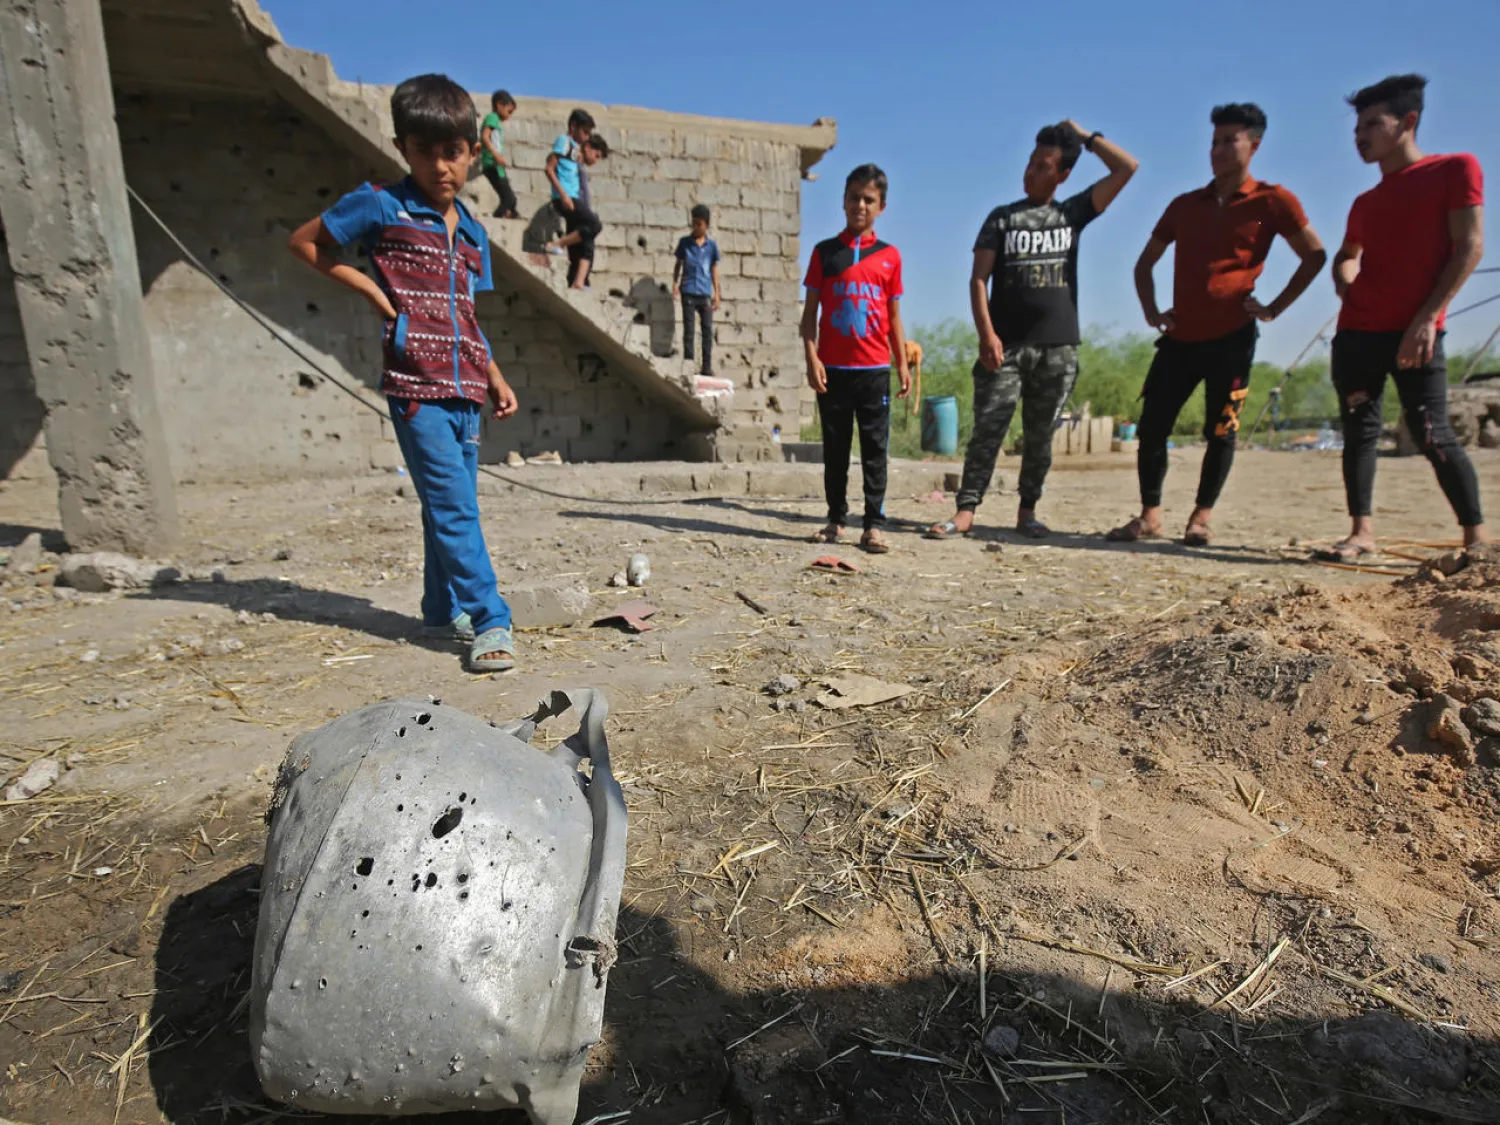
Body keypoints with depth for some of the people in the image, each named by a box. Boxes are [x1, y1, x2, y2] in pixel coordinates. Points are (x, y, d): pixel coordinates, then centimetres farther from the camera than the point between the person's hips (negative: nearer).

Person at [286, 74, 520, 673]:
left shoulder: (472, 232, 17)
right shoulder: (380, 205, 1)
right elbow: (303, 241, 9)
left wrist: (496, 379, 11)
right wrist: (371, 289, -1)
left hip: (464, 390, 6)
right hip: (415, 385, -6)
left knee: (449, 505, 11)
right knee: (453, 505, -12)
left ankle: (442, 610, 23)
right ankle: (490, 622, -10)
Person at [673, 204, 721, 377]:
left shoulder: (712, 245, 7)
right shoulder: (684, 242, 6)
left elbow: (714, 269, 10)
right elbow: (678, 264, 11)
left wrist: (716, 293, 5)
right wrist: (675, 283, -3)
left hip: (705, 293, 1)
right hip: (688, 292, -1)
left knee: (708, 330, 1)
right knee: (688, 329, 0)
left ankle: (707, 367, 5)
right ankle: (688, 364, 3)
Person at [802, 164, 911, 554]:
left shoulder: (889, 255, 9)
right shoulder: (825, 252, 7)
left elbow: (894, 316, 11)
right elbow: (810, 311, 3)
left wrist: (902, 363, 5)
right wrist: (811, 357, -8)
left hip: (874, 368, 0)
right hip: (832, 368, 0)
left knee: (875, 449, 0)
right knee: (835, 448, 7)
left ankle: (873, 525, 4)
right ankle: (836, 519, 17)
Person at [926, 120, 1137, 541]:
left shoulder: (1073, 212, 12)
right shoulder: (1003, 217, 8)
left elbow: (1128, 167, 8)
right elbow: (978, 278, -2)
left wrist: (1086, 137, 11)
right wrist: (987, 334, -14)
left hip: (1059, 348, 2)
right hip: (1007, 345, -2)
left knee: (1040, 435, 6)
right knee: (988, 430, -8)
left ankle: (1027, 511, 14)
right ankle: (965, 512, -8)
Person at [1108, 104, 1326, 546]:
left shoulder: (1272, 201, 3)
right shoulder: (1184, 205, 14)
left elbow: (1315, 256, 6)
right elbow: (1145, 263, 20)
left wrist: (1274, 308, -2)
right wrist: (1151, 311, 8)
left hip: (1232, 337, -3)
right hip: (1180, 337, 4)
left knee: (1220, 431, 0)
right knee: (1151, 427, -4)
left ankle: (1201, 517, 11)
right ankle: (1149, 515, 4)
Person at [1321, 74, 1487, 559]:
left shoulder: (1455, 169, 2)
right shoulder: (1365, 203, 17)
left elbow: (1469, 247, -5)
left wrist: (1427, 316, -14)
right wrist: (1347, 288, 8)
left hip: (1415, 332, -5)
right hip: (1356, 333, 5)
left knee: (1433, 435, -9)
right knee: (1359, 431, 0)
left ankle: (1477, 537, 1)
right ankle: (1362, 531, 3)